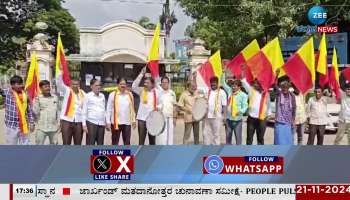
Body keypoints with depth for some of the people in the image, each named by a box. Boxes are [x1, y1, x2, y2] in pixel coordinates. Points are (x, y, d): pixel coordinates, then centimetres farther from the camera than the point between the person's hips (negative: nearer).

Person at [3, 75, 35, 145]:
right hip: (12, 126, -3)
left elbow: (29, 110, 8)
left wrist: (32, 123, 7)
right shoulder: (7, 93, -6)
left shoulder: (25, 95, 3)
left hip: (24, 126, 3)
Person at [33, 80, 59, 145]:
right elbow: (35, 112, -9)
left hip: (53, 127, 4)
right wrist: (36, 101, -17)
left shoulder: (55, 97, 9)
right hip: (41, 127, -4)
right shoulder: (38, 98, -4)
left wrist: (58, 123, 11)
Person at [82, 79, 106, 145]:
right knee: (90, 144, -5)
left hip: (101, 123, 5)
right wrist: (84, 124, -7)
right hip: (91, 123, -5)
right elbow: (84, 111, -1)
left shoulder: (102, 96, 14)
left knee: (100, 144, 9)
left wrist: (106, 121, 13)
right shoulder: (88, 96, 0)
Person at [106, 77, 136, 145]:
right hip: (116, 122, -3)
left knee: (127, 143, 9)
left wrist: (133, 120, 10)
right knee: (115, 143, 7)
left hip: (127, 122, 3)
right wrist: (108, 122, -7)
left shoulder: (130, 94, 6)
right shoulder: (112, 95, -5)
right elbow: (109, 109, -3)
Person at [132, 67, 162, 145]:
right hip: (142, 118, -1)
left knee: (152, 140, 13)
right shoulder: (141, 91, 0)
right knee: (141, 140, 0)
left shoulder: (157, 92, 1)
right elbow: (134, 86, -17)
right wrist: (141, 74, -20)